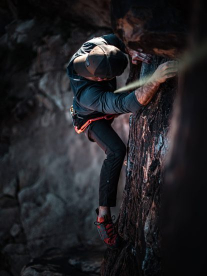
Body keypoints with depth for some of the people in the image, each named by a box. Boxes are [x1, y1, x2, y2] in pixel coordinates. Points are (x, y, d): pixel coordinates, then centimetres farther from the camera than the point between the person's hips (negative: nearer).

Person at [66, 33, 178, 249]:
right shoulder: (88, 93, -50)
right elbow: (128, 104, -58)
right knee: (116, 151, -30)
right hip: (91, 118, -8)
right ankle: (103, 215, -23)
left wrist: (131, 52, -25)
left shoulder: (92, 47, -33)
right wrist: (156, 79, -70)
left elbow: (113, 39, -9)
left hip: (106, 104, 8)